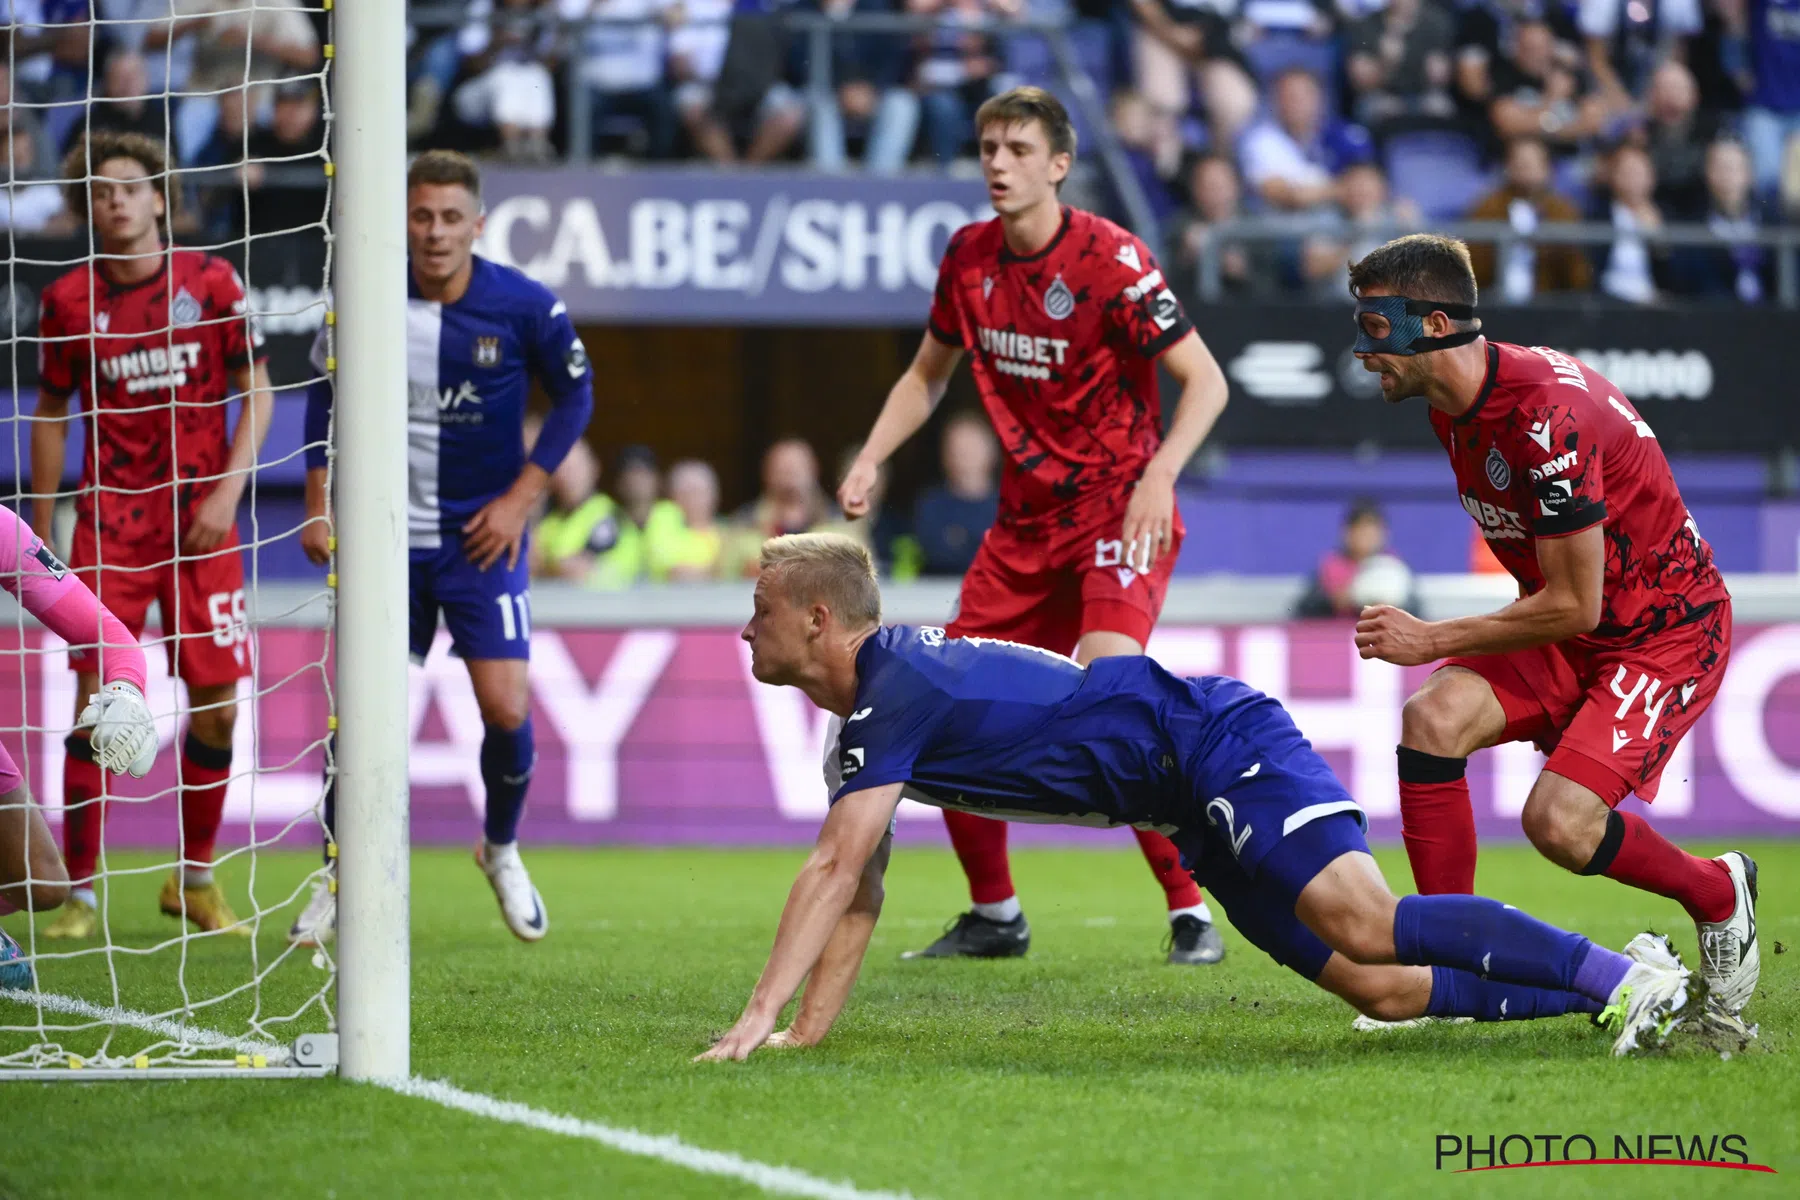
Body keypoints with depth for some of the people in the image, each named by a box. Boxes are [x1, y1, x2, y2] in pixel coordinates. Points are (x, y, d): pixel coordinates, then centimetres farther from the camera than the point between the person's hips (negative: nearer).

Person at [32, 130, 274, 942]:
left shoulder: (212, 283, -1)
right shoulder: (69, 300, 0)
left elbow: (257, 392, 4)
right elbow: (51, 414, 10)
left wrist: (227, 489, -8)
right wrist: (38, 535, 8)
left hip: (200, 522, 1)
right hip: (109, 523, -1)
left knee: (217, 705, 0)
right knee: (96, 697, -10)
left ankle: (195, 878, 18)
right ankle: (79, 894, -4)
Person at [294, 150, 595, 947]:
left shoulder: (523, 306, -11)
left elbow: (575, 396, 2)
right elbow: (325, 394, 8)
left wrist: (520, 498, -5)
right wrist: (318, 505, 2)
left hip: (482, 537, -1)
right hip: (385, 536, 1)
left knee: (506, 710, -7)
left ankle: (502, 851, 22)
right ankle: (338, 884, 14)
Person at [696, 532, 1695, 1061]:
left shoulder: (899, 688, -17)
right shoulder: (862, 723, 13)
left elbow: (835, 870, -25)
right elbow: (858, 895, 17)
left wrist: (757, 1016, -27)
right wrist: (801, 1035, 8)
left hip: (1221, 746, -9)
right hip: (1202, 811, 9)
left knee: (1364, 928, -27)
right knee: (1383, 993, 0)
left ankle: (1624, 975, -28)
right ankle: (1622, 984, 2)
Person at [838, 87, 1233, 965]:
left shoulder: (1108, 258, -16)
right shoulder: (969, 257, 3)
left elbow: (1205, 380, -16)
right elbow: (928, 374, 19)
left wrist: (1159, 476, -30)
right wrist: (871, 460, 5)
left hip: (1119, 508, -7)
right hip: (1026, 519, 7)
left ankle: (1190, 912, -19)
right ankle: (994, 916, 21)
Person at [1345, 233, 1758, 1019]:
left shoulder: (1544, 415, -29)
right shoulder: (1454, 409, 1)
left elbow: (1574, 605, -24)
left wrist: (1432, 641, -17)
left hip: (1666, 632, -8)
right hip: (1570, 633, 8)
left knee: (1559, 822, -21)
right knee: (1434, 718, -17)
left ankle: (1718, 894, 8)